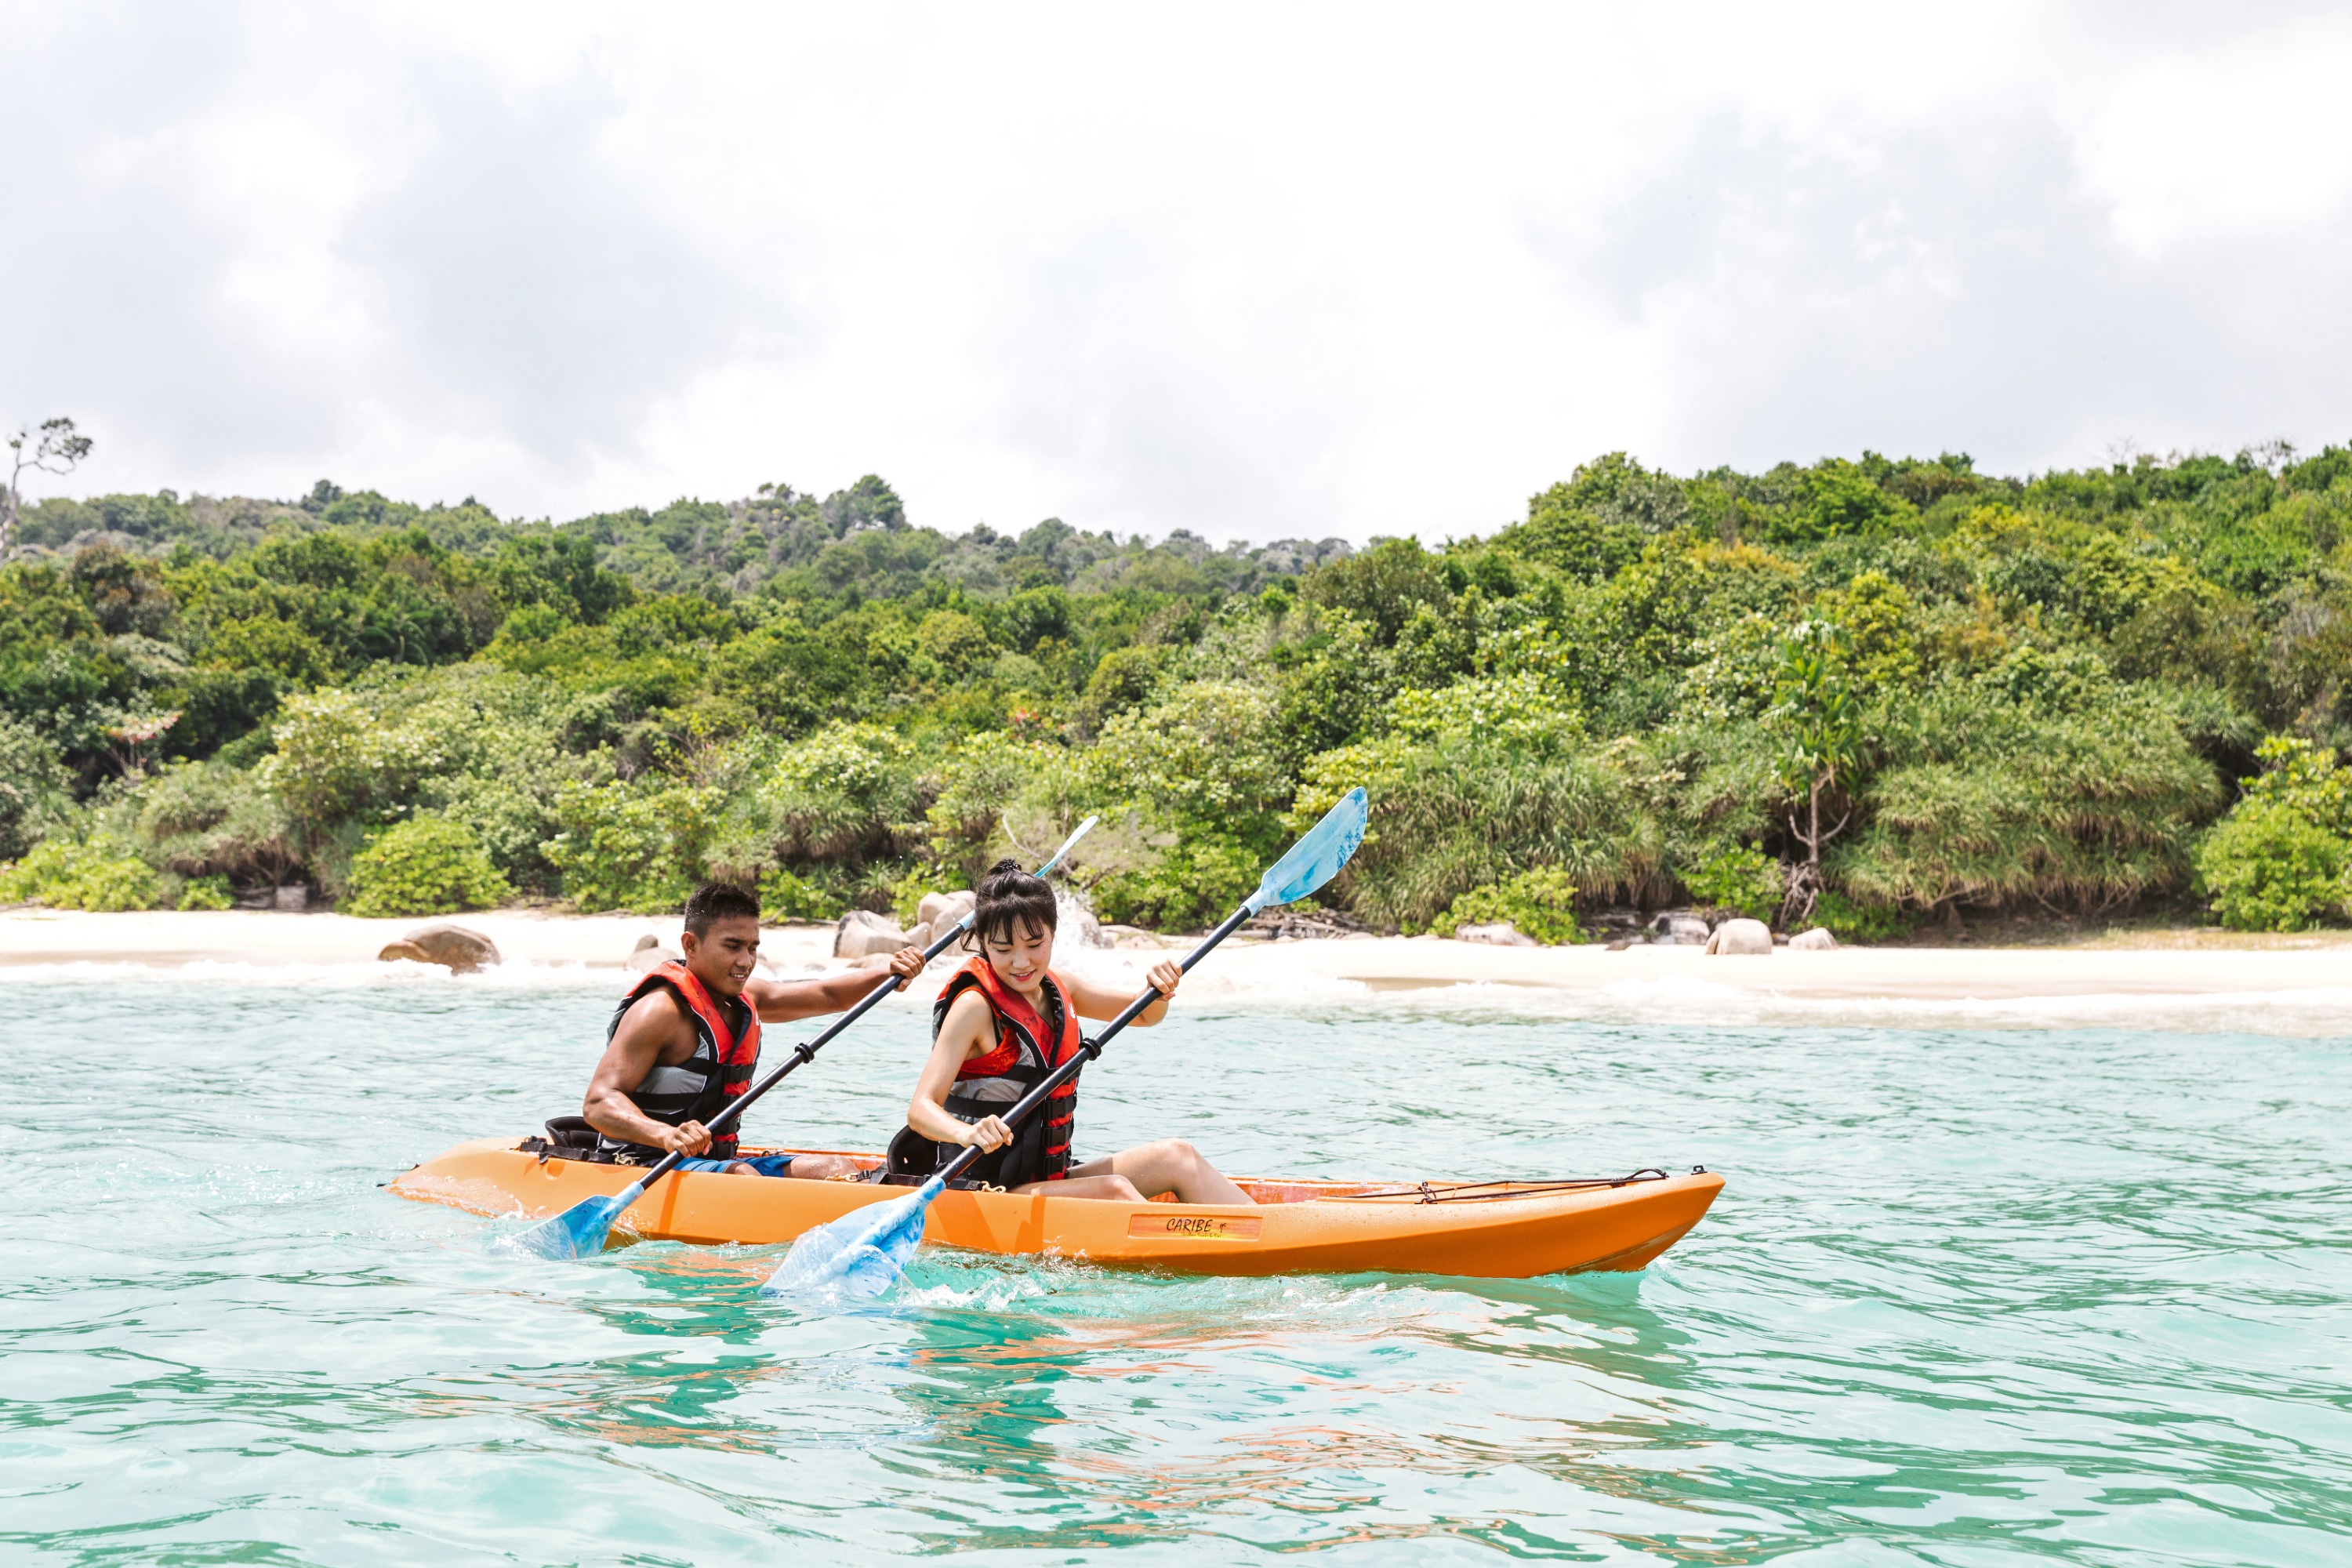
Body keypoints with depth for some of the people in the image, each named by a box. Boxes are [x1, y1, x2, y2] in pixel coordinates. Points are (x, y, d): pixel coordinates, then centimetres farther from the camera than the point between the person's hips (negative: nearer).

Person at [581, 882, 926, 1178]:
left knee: (836, 1170, -8)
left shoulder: (744, 997, 12)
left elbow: (827, 995, 22)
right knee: (742, 1178, -36)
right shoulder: (661, 1010, -16)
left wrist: (889, 973, 3)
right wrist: (666, 1135, -43)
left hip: (721, 1163, 9)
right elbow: (598, 1102, -25)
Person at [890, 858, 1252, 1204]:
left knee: (1176, 1156, -5)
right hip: (981, 1187, -8)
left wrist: (1160, 989, -2)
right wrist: (967, 1133, -45)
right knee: (1113, 1190, -27)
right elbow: (921, 1108, -24)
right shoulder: (975, 1006, -15)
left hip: (1047, 1178, 8)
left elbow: (1145, 1015, 22)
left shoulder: (1057, 988, 8)